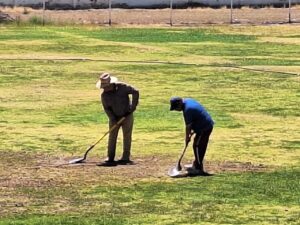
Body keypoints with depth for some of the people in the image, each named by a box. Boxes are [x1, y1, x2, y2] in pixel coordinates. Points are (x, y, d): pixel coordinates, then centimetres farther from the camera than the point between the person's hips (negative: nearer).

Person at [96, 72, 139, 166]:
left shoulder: (122, 87, -17)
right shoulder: (104, 95, -9)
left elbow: (135, 92, -12)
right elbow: (106, 108, -5)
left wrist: (133, 107, -14)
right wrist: (113, 119, -16)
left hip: (127, 116, -2)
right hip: (115, 117, 2)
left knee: (127, 136, 1)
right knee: (112, 137, -1)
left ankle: (126, 158, 7)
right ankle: (110, 159, 2)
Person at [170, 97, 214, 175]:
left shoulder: (187, 110, -25)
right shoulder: (188, 101, 6)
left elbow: (188, 126, -17)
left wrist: (187, 137, -4)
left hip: (204, 128, -11)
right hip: (208, 125, 11)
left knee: (197, 146, -7)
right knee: (201, 147, 19)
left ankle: (198, 169, -4)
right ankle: (196, 165, 31)